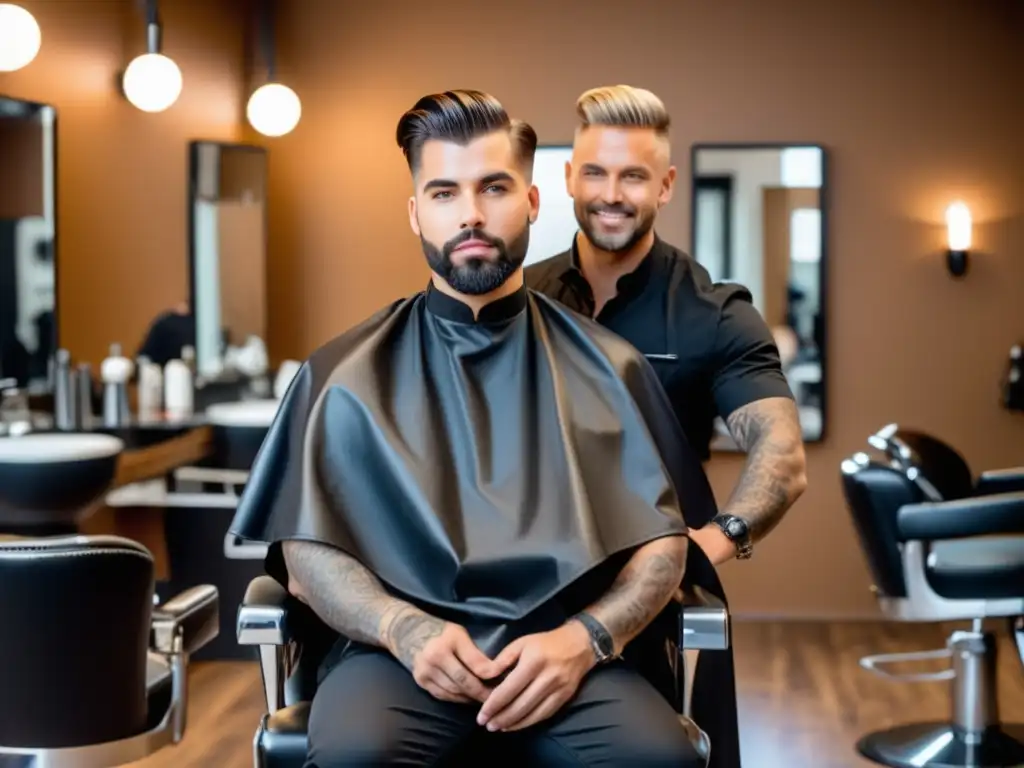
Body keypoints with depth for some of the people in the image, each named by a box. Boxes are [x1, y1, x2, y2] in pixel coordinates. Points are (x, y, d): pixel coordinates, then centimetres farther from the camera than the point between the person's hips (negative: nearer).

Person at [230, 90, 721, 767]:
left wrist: (584, 638, -11)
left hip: (563, 650, 1)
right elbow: (306, 552, 7)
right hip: (403, 652, -1)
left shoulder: (606, 368, 14)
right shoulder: (349, 375, 13)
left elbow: (663, 541, 9)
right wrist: (405, 629, -12)